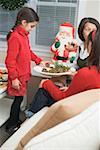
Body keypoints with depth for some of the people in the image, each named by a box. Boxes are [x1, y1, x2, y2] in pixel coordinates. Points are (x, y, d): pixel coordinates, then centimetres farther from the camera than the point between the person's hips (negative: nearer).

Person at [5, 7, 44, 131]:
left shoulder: (24, 35, 6)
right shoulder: (15, 37, -22)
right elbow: (10, 60, -22)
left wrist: (39, 61, 12)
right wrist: (14, 78, -20)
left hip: (23, 74, 9)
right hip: (18, 77, -8)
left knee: (19, 98, 17)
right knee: (18, 98, 3)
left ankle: (16, 121, 31)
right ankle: (11, 125, 19)